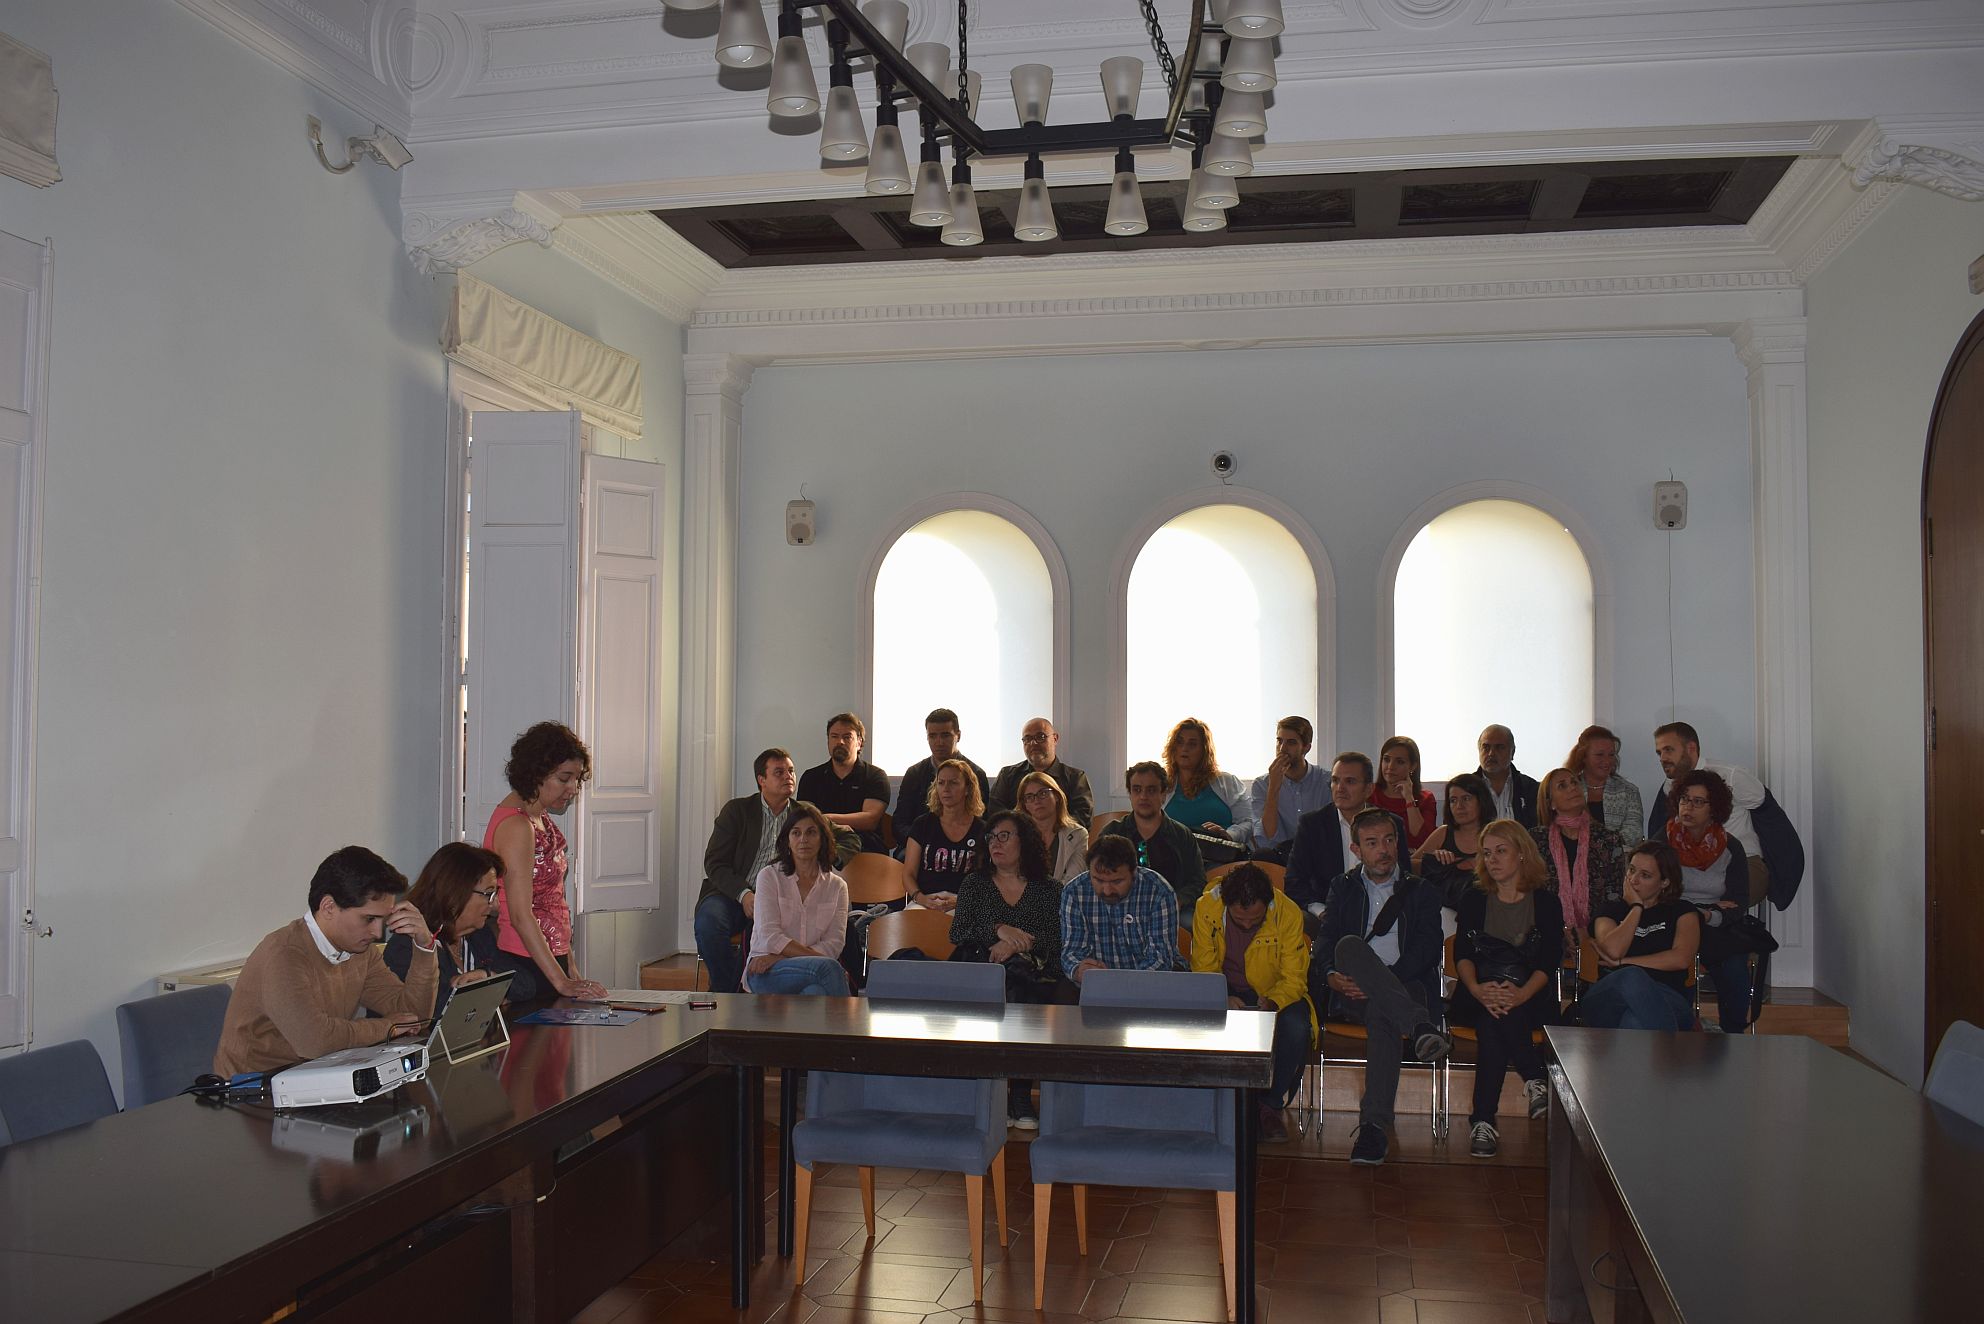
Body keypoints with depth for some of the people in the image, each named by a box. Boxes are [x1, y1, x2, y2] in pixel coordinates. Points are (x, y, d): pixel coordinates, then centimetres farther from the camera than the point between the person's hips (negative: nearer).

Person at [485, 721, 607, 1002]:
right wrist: (561, 982, -24)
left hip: (552, 957, 9)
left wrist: (571, 970, 13)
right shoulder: (516, 826, -16)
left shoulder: (539, 818, 13)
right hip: (525, 965, -9)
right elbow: (521, 916, -22)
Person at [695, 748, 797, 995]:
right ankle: (725, 991, -14)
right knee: (709, 920, -34)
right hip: (731, 893, 0)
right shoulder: (737, 810, 7)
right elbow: (714, 863, 1)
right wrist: (743, 894, -17)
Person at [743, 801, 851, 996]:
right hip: (766, 973, -2)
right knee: (829, 968, -34)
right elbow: (770, 938, -6)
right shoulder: (769, 876, 5)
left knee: (816, 993, -38)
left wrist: (778, 957, -11)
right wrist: (818, 958, -15)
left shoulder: (837, 886, 12)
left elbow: (833, 945, 1)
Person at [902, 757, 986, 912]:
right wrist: (920, 898, -13)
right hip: (924, 903, 2)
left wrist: (960, 900, -15)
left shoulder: (982, 830, 8)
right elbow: (908, 873, 9)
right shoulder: (922, 825, 13)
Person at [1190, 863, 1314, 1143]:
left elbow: (1293, 979, -12)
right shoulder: (1206, 908, -16)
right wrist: (1223, 999, -29)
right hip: (1225, 991, 0)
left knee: (1296, 1028, -32)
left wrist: (1271, 1002, -34)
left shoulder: (1288, 913, -18)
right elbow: (1204, 970, -8)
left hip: (1275, 992, 0)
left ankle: (1271, 1104, -7)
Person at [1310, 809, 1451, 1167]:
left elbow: (1427, 950, 2)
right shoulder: (1343, 888, 24)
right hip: (1350, 993, 1)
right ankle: (1421, 1027, -49)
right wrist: (1332, 976, -15)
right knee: (1349, 946, -33)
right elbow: (1324, 942, 9)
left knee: (1381, 1012, -38)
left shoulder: (1420, 893, 18)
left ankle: (1374, 1125, -44)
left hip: (1407, 986, -1)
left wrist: (1378, 981, -15)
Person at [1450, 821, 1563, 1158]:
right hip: (1477, 996, 1)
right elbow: (1462, 954, 3)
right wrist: (1476, 988, -20)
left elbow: (1550, 962, -2)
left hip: (1532, 998, -1)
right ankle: (1536, 1079, -28)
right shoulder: (1475, 900, 16)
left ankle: (1483, 1120, -30)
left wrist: (1521, 994, -23)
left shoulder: (1546, 902, 10)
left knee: (1493, 1021, -36)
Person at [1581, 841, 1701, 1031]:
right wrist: (1636, 907, 10)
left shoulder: (1681, 912, 21)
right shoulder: (1610, 910, 23)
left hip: (1666, 1003, -1)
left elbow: (1681, 959, -1)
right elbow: (1613, 950, -2)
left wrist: (1621, 963, 1)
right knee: (1631, 976, -39)